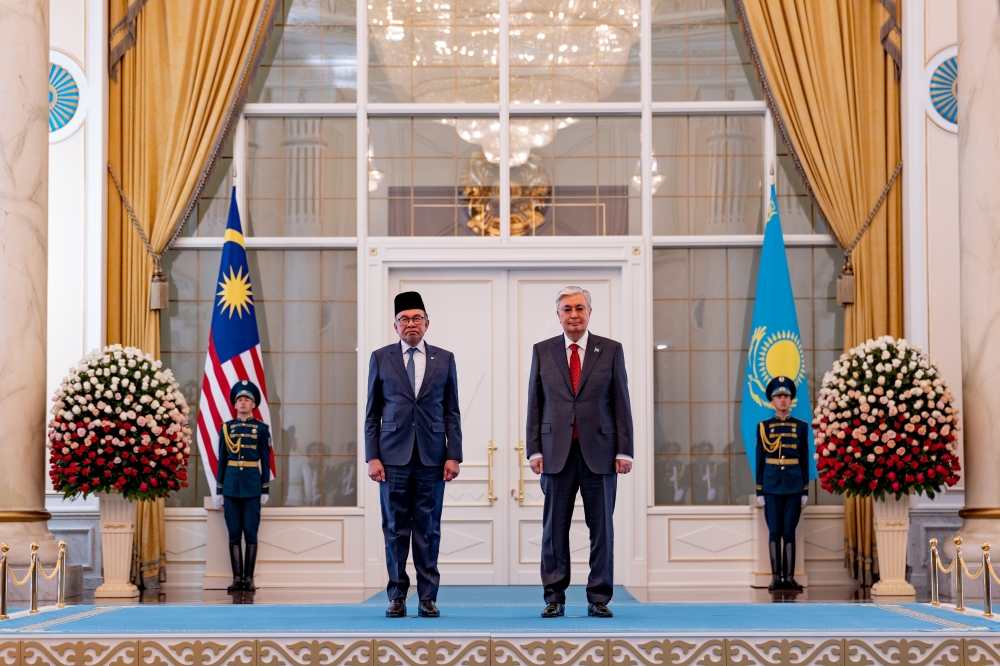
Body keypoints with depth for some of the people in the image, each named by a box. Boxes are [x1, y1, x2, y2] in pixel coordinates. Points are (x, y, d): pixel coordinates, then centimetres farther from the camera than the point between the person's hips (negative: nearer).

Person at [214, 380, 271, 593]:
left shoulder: (261, 428, 3)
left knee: (251, 533, -1)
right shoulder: (226, 428, 6)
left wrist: (265, 490, -2)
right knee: (234, 534, 2)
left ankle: (249, 578, 2)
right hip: (231, 484, 2)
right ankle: (237, 577, 5)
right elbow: (221, 461, 8)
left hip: (252, 485, -1)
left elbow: (266, 461, 3)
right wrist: (219, 491, 4)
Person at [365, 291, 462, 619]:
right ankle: (397, 597, 9)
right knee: (395, 530, 2)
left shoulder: (444, 359, 9)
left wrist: (454, 455, 0)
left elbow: (452, 413, 9)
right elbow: (372, 413, 7)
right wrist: (372, 457, -2)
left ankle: (428, 598, 7)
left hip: (432, 457, 0)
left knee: (428, 530, 2)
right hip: (393, 456, 0)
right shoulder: (380, 358, 7)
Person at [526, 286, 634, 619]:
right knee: (554, 528, 3)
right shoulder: (542, 352, 8)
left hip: (599, 452, 0)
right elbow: (535, 405, 7)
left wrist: (624, 451, -3)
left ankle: (599, 598, 9)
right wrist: (534, 450, -1)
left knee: (602, 528, 2)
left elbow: (621, 403, 3)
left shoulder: (611, 351, 6)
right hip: (557, 453, 1)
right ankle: (554, 598, 10)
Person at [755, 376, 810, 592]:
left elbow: (805, 460, 6)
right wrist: (759, 491, 0)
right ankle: (776, 577, 4)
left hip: (794, 484, 0)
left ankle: (789, 577, 5)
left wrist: (805, 491, 2)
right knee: (774, 532, 0)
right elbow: (760, 460, 4)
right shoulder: (764, 426, 4)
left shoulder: (801, 426, 6)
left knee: (789, 532, 1)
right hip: (772, 484, 0)